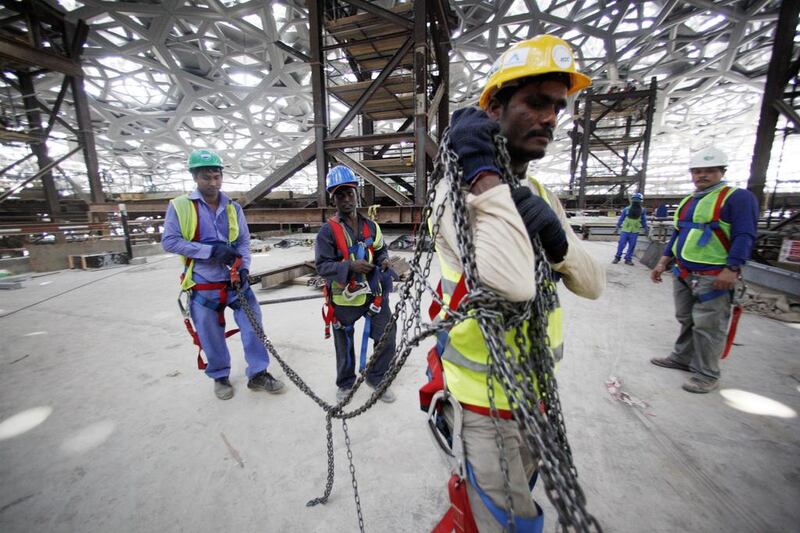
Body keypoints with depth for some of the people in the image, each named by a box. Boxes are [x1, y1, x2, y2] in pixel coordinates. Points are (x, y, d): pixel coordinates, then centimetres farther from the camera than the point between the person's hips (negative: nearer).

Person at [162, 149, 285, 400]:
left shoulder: (233, 207, 6)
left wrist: (244, 268, -9)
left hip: (235, 279, 3)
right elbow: (169, 241, -8)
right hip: (203, 285, -2)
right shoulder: (179, 206, -4)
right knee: (211, 335, 9)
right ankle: (220, 377, 32)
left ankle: (258, 374, 17)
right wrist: (211, 250, -19)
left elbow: (244, 241, 6)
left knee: (253, 324, 1)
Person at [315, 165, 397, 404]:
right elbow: (322, 266, -14)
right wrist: (350, 266, -28)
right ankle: (345, 383, 43)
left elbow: (381, 250, 17)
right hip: (344, 298, -3)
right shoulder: (328, 230, -11)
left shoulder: (371, 226, 3)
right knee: (344, 346, 16)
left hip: (373, 293, 4)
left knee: (387, 337, 5)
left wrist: (383, 261, -5)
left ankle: (377, 379, 33)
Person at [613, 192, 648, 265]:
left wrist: (646, 229, 12)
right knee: (621, 244, -2)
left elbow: (644, 221, 12)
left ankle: (628, 259, 13)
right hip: (625, 230, -2)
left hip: (634, 232, 2)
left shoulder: (642, 210, 3)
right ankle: (617, 257, 11)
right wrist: (617, 227, 5)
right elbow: (621, 218, 4)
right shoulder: (626, 209, -4)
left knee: (632, 246, 4)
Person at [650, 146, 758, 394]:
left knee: (707, 327, -1)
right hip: (683, 274, 7)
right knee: (685, 320, 17)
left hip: (714, 277, -7)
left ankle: (707, 375, 11)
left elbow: (744, 236, -13)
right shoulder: (687, 202, 16)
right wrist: (662, 263, 14)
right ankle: (682, 358, 30)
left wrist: (731, 269, -22)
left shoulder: (738, 197, -6)